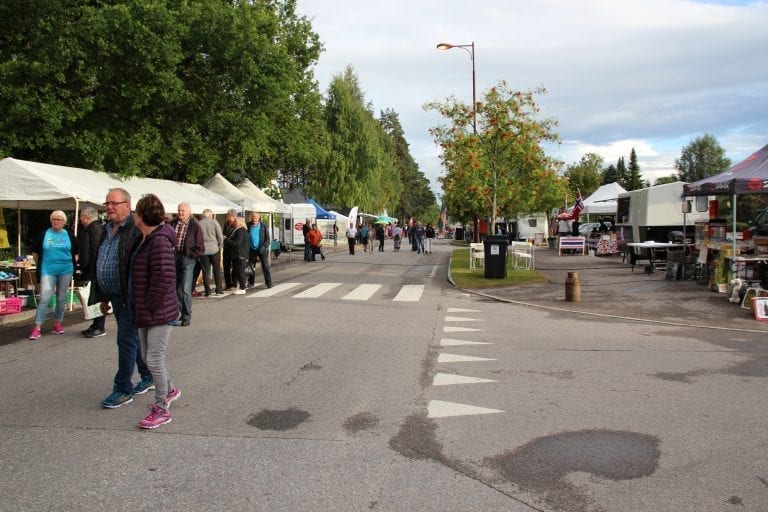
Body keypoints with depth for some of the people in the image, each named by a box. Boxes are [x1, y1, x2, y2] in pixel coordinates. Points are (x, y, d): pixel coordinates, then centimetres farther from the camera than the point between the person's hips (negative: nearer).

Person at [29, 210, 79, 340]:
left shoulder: (69, 236, 5)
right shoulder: (44, 234, 2)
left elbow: (76, 251, 16)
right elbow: (35, 251, 13)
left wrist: (73, 262, 6)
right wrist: (40, 264, 10)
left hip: (65, 271, 2)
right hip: (48, 271, -2)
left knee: (61, 299, 9)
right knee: (44, 299, -9)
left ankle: (58, 324, 21)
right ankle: (37, 328, -9)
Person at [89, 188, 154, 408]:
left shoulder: (136, 230, -16)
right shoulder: (107, 230, 13)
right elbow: (99, 265, 20)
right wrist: (103, 297, 20)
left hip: (131, 298, -9)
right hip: (115, 297, 9)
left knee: (126, 341, -3)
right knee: (133, 339, 17)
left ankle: (123, 389, 6)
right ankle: (148, 377, 30)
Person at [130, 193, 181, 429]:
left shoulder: (160, 241, -21)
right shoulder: (145, 240, 11)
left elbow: (163, 277, -27)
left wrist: (150, 307, -19)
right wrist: (141, 309, 17)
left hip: (158, 312, -10)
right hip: (145, 312, 10)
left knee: (154, 359, -3)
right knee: (149, 356, 19)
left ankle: (161, 409, 9)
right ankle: (170, 390, 40)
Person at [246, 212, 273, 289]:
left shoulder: (263, 226, -4)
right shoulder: (248, 226, 0)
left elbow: (268, 239, -3)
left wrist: (264, 247, -15)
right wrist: (247, 247, -7)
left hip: (262, 250, -2)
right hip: (252, 250, 2)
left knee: (265, 266, -2)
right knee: (251, 266, 7)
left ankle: (269, 282, 1)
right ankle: (251, 282, 18)